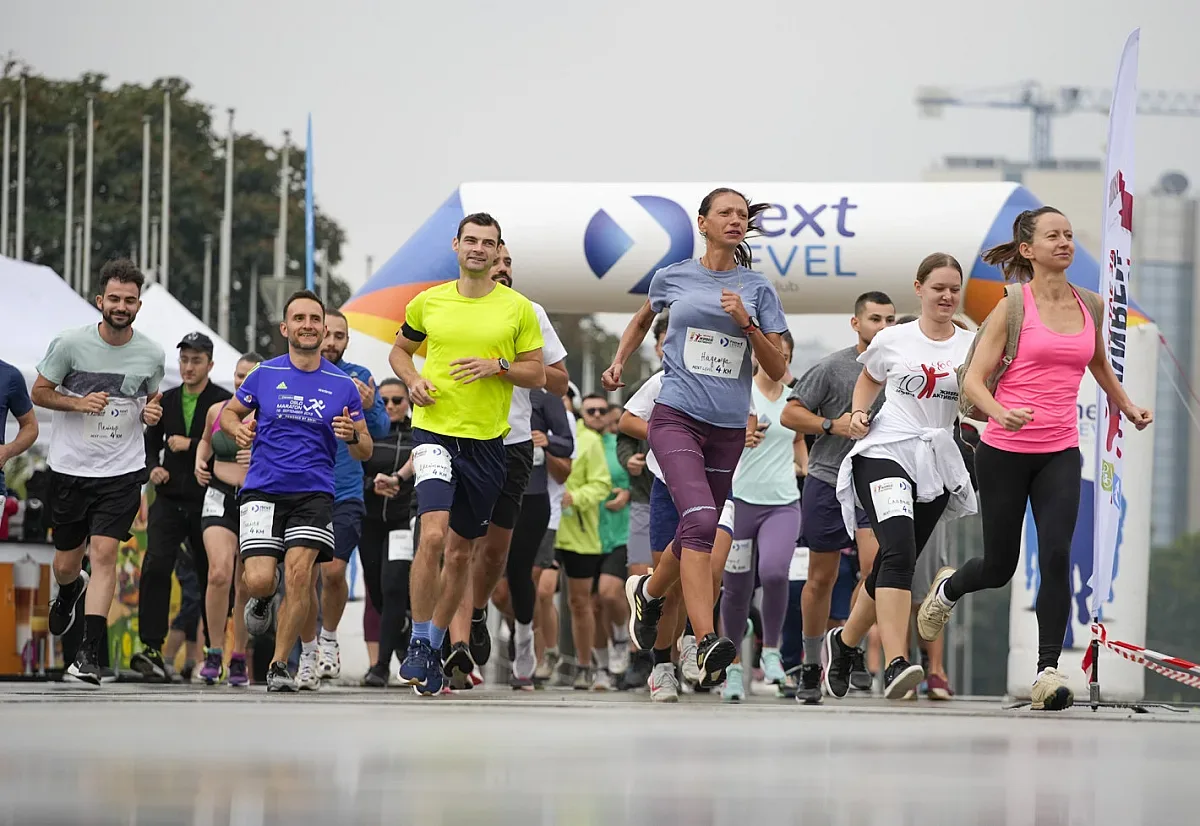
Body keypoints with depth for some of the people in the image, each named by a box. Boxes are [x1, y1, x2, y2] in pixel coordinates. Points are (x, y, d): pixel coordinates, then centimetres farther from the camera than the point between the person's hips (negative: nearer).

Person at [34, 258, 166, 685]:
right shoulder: (70, 343, -9)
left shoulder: (152, 354, -2)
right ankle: (69, 592, 50)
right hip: (69, 469, 0)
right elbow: (39, 392, 0)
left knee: (104, 553, -15)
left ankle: (89, 653, -13)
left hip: (122, 471, 0)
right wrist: (78, 403, -17)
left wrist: (152, 412, -7)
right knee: (66, 562, 11)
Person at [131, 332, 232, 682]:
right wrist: (153, 467, 4)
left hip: (207, 501, -3)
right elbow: (151, 442, 24)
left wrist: (190, 445, -15)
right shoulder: (167, 400, 12)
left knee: (211, 575, 6)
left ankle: (214, 650, 18)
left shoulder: (224, 402, -3)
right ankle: (151, 649, -17)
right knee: (155, 566, -14)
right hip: (169, 499, 3)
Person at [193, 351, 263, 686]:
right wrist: (200, 460, 10)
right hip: (220, 499, 1)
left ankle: (239, 659, 18)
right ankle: (214, 652, -9)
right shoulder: (217, 411, 9)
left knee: (246, 586, 4)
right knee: (219, 573, -19)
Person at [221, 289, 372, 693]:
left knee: (300, 573, -17)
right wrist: (238, 428, -5)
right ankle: (262, 599, 26)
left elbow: (365, 452, 10)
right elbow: (229, 412, 19)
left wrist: (353, 435, -14)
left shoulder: (343, 385, 5)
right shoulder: (264, 375, 4)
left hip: (314, 493, 0)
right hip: (263, 490, 0)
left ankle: (279, 666, -3)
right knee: (259, 580, -14)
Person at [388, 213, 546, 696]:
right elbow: (399, 350, 20)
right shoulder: (428, 302, 4)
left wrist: (497, 365, -13)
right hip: (435, 432, -2)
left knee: (461, 550, 10)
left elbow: (537, 373, 5)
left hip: (487, 440, 2)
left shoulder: (518, 308, 3)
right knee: (433, 534, -21)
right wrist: (413, 380, -1)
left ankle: (436, 645, 25)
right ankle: (418, 645, -12)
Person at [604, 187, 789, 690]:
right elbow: (643, 318, 28)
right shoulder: (672, 278, 5)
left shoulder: (758, 290, 6)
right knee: (700, 519, -25)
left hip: (729, 428, 3)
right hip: (676, 417, -3)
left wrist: (747, 324, -11)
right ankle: (707, 646, -33)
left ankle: (648, 593, 46)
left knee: (697, 534, 12)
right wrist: (618, 363, 17)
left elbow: (777, 370, 3)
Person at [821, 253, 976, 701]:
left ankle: (845, 640, 38)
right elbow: (869, 379, 25)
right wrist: (858, 413, 7)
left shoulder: (971, 345, 6)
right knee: (899, 550, -25)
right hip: (885, 451, -3)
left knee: (894, 564, 11)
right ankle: (895, 665, -35)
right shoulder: (893, 340, 5)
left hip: (936, 463, 3)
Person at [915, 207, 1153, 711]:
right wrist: (1000, 413, -27)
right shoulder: (1014, 306, -7)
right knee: (1000, 566, 9)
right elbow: (973, 380, -8)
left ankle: (1048, 670, -11)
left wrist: (1128, 407, 16)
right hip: (1004, 450, -3)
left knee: (1056, 556, -16)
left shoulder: (1091, 306, 7)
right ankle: (948, 588, 44)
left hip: (1060, 452, 3)